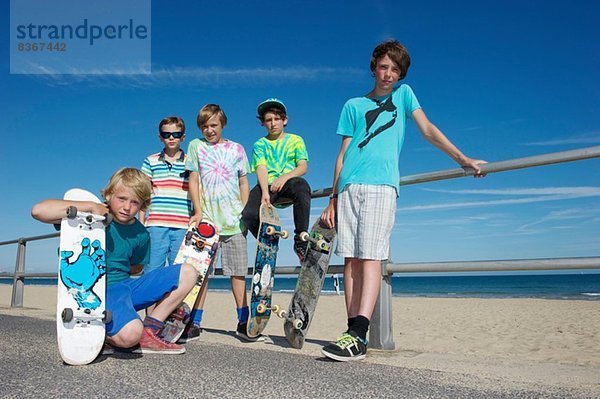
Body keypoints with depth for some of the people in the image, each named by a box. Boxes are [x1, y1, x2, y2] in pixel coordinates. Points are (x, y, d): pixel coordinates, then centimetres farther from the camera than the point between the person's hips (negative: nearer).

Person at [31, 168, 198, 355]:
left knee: (187, 273, -2)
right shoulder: (89, 216, -7)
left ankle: (148, 333, -3)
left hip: (125, 286, 7)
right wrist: (90, 206, -19)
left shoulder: (141, 235, 6)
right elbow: (38, 211, -19)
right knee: (130, 335, -37)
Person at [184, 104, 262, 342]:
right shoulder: (196, 146, 11)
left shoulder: (236, 149, 13)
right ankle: (195, 323, 5)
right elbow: (193, 180, 5)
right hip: (206, 218, 0)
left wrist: (245, 212, 2)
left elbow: (244, 183, 13)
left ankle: (243, 322, 11)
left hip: (233, 219, 1)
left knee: (238, 271, 3)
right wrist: (198, 211, -6)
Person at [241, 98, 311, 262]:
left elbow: (303, 167, 3)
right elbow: (261, 169, 0)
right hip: (267, 185, 1)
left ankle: (300, 241, -28)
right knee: (249, 214, -28)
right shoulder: (260, 144, 18)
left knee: (301, 186, -39)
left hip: (289, 182, -1)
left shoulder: (295, 140, 17)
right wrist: (265, 192, -20)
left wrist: (285, 177, -19)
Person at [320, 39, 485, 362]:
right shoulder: (353, 105, 22)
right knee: (351, 259, -3)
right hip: (349, 187, 3)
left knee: (370, 257, -14)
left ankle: (358, 335, -20)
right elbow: (343, 154, 17)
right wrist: (332, 199, 11)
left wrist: (462, 159, -2)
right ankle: (354, 334, -2)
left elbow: (427, 130, 10)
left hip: (381, 184, -3)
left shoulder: (403, 93, 20)